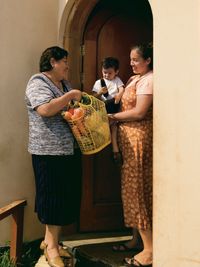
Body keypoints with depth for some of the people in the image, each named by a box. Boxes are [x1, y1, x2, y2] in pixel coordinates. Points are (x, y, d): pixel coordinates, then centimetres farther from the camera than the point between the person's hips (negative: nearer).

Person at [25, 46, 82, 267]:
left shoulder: (65, 84, 18)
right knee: (53, 196, -1)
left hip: (70, 150, 8)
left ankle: (50, 241, 26)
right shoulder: (38, 82, -8)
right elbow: (45, 110, -25)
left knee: (65, 196, 11)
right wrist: (70, 96, -17)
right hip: (49, 151, -8)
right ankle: (52, 247, 13)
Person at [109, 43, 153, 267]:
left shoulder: (148, 80, -10)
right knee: (132, 187, 12)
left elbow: (139, 112, -18)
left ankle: (149, 249, 2)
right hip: (128, 137, 9)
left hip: (139, 136, -9)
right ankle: (137, 238, 25)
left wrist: (112, 117, -9)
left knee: (135, 189, -7)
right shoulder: (134, 78, 19)